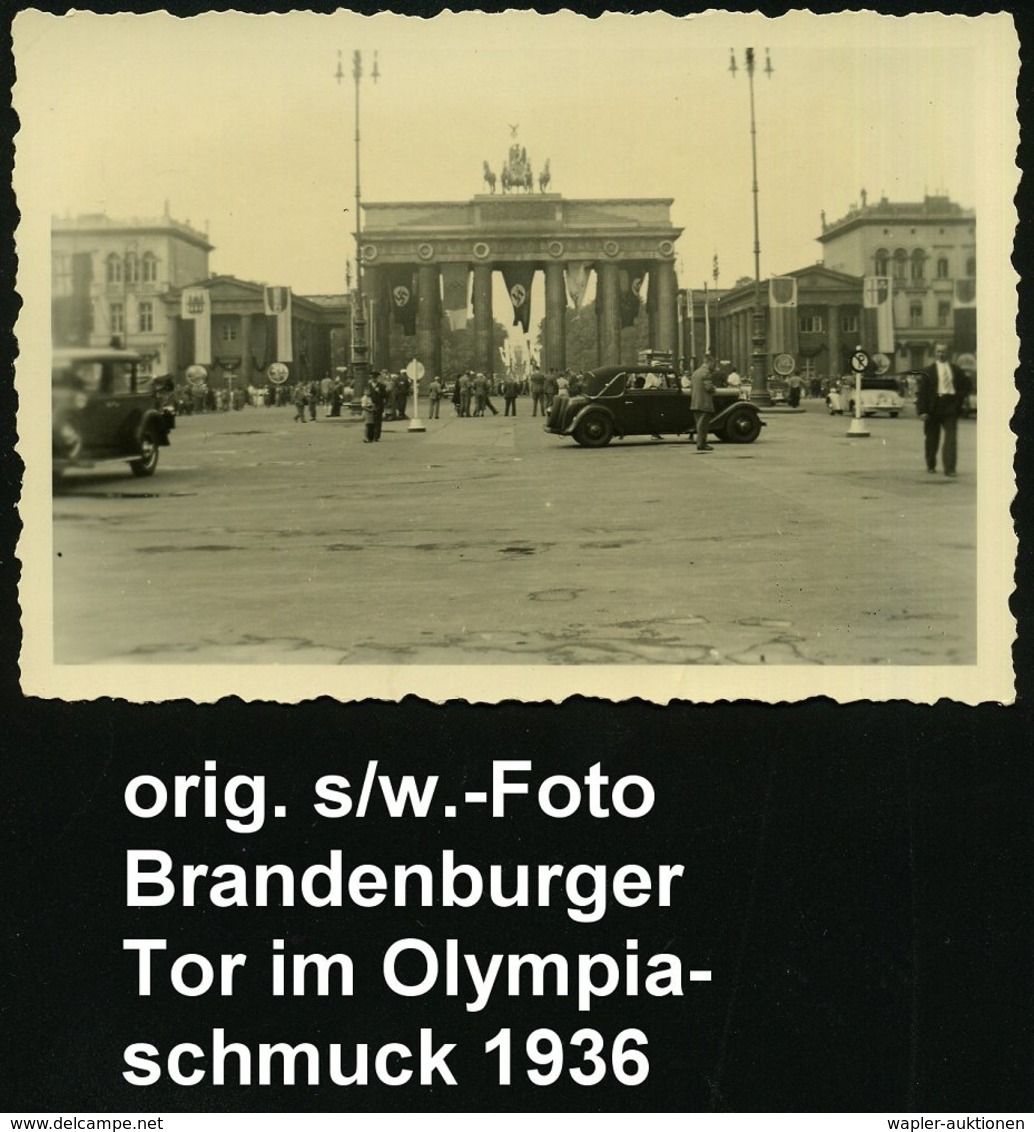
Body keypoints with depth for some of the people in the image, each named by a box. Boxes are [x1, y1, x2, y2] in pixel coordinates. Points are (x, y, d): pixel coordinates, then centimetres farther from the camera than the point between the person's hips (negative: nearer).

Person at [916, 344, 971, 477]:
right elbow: (921, 391, -4)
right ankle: (931, 465, 28)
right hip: (934, 406, -1)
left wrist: (960, 397, 6)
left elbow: (966, 384, 22)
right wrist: (922, 410, -12)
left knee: (951, 437, -9)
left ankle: (949, 469, -9)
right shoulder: (929, 371, 0)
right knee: (932, 438, 9)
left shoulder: (955, 370, 9)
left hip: (951, 407, 1)